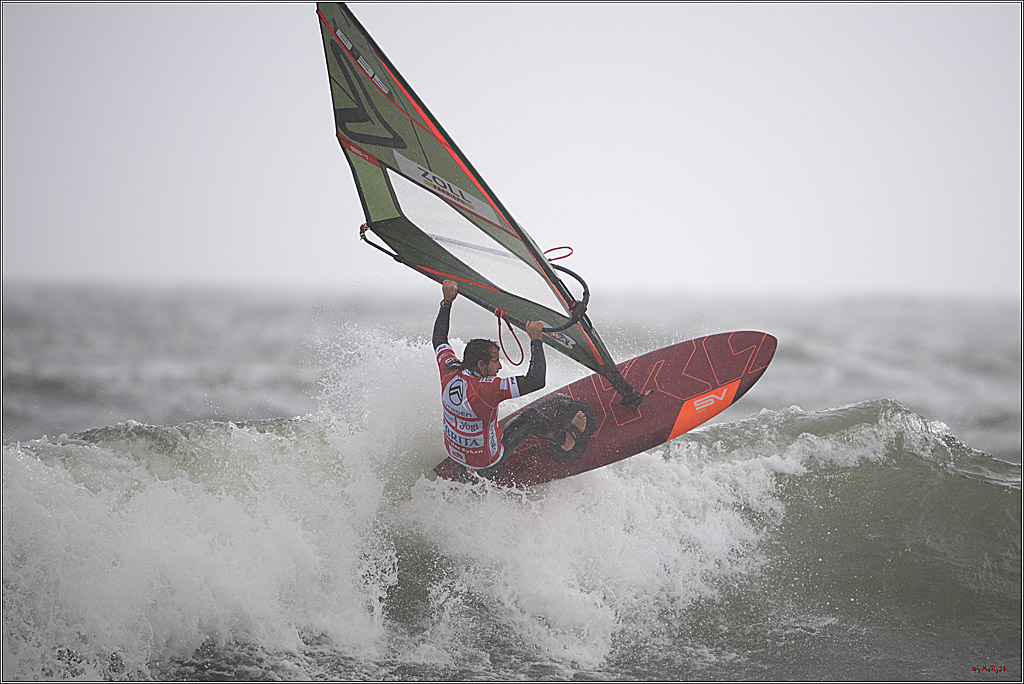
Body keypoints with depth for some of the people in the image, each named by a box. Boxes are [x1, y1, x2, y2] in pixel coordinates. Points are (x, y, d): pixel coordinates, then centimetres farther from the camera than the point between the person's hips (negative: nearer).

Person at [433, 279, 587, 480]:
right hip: (487, 462, -5)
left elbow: (439, 339, 4)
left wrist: (447, 301, 10)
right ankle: (566, 438, 38)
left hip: (454, 452, 5)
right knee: (532, 418, 10)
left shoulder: (449, 372, -18)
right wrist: (535, 340, -28)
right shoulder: (485, 389, -36)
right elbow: (536, 381, -38)